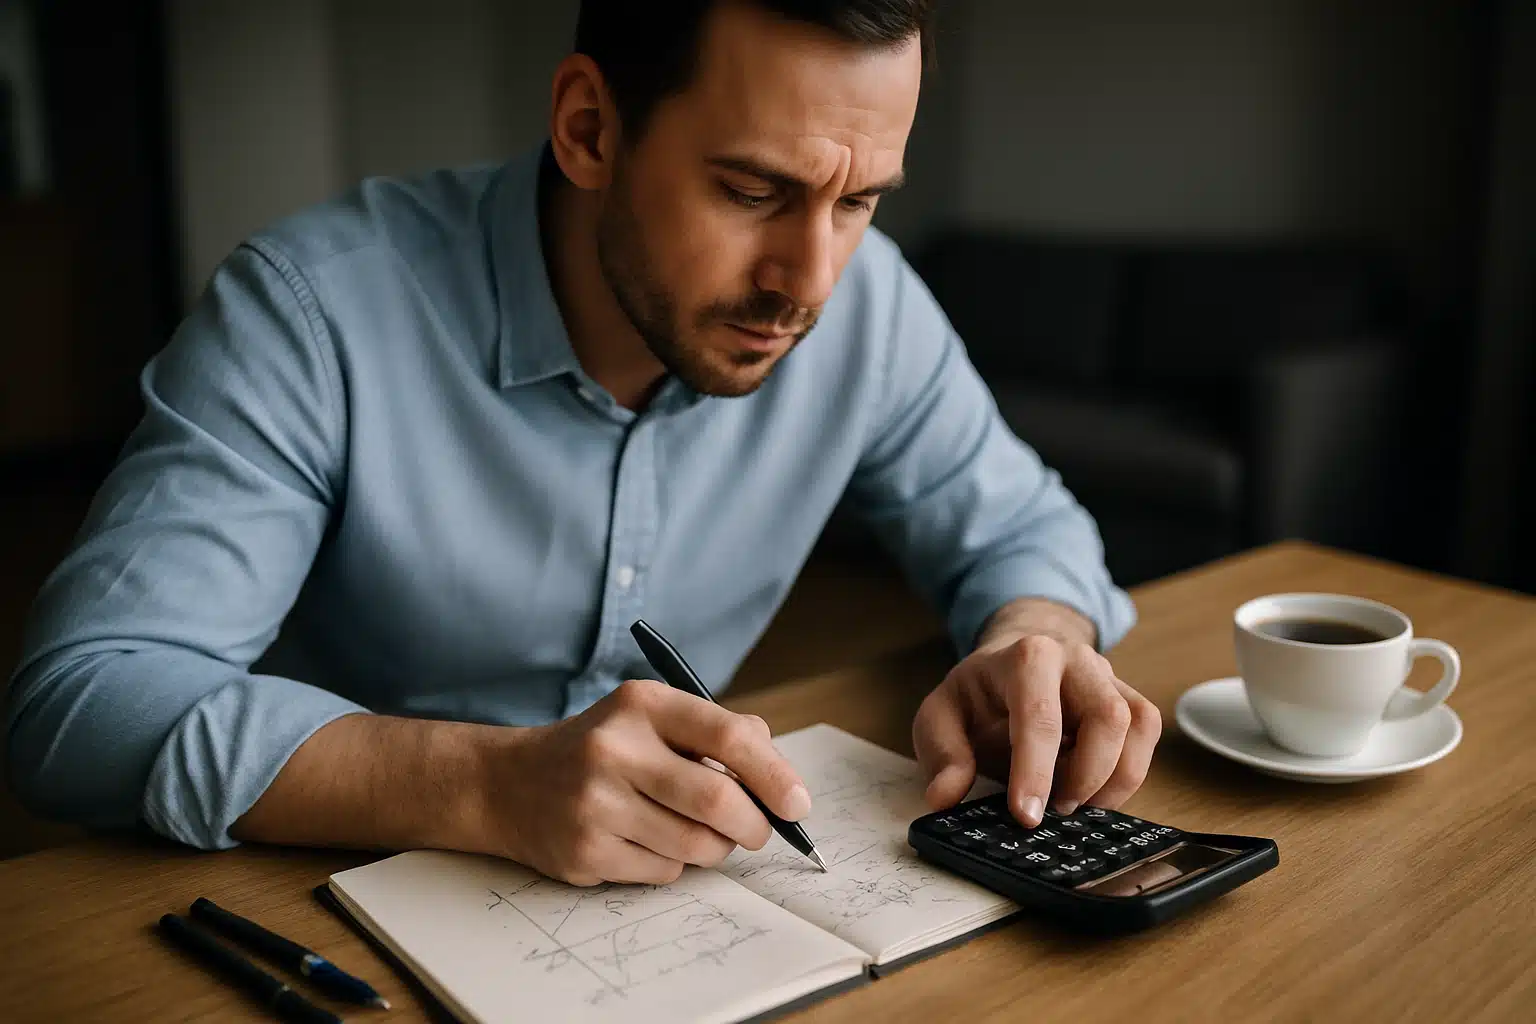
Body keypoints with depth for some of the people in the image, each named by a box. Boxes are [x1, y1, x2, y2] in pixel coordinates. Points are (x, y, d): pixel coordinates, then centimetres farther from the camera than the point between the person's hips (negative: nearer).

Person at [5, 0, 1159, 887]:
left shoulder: (866, 300, -9)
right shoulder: (319, 308, -21)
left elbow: (1019, 527, 4)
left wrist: (1030, 645, -18)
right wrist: (488, 783, -37)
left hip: (680, 909, 3)